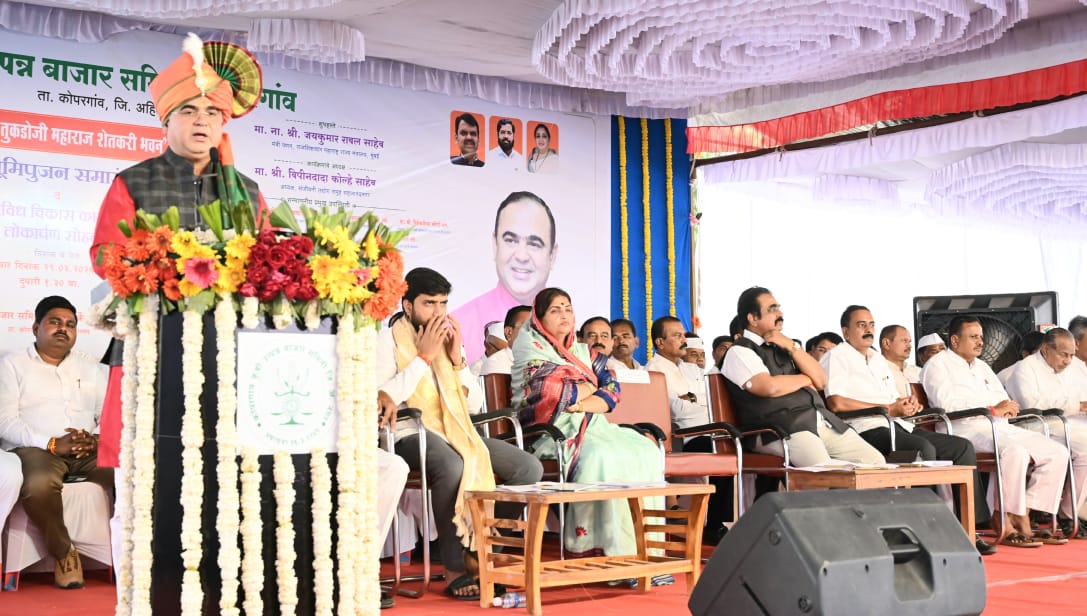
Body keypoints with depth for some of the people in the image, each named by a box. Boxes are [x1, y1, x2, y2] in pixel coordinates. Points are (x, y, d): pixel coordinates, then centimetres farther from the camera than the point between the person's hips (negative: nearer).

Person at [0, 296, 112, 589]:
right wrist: (53, 444, -17)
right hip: (37, 449, -3)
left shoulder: (90, 367, 22)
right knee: (39, 484, -39)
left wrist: (95, 439, -10)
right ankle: (63, 553, -16)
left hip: (89, 451, 3)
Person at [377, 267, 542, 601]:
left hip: (456, 433, 7)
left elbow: (474, 403, 13)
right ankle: (454, 570, -27)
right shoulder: (387, 340, -2)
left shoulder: (448, 338, 15)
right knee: (452, 466, -40)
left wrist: (457, 359, -1)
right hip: (411, 435, -7)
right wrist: (424, 357, -14)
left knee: (529, 468, -9)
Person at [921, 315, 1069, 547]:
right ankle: (1003, 521, -27)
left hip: (999, 427, 9)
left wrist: (1008, 407, -3)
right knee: (1015, 451, -35)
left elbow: (1003, 399, 24)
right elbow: (946, 402, -15)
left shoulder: (982, 366, 28)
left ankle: (1022, 517, -8)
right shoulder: (938, 364, 1)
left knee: (1057, 453, -5)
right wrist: (993, 409, -17)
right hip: (965, 430, -9)